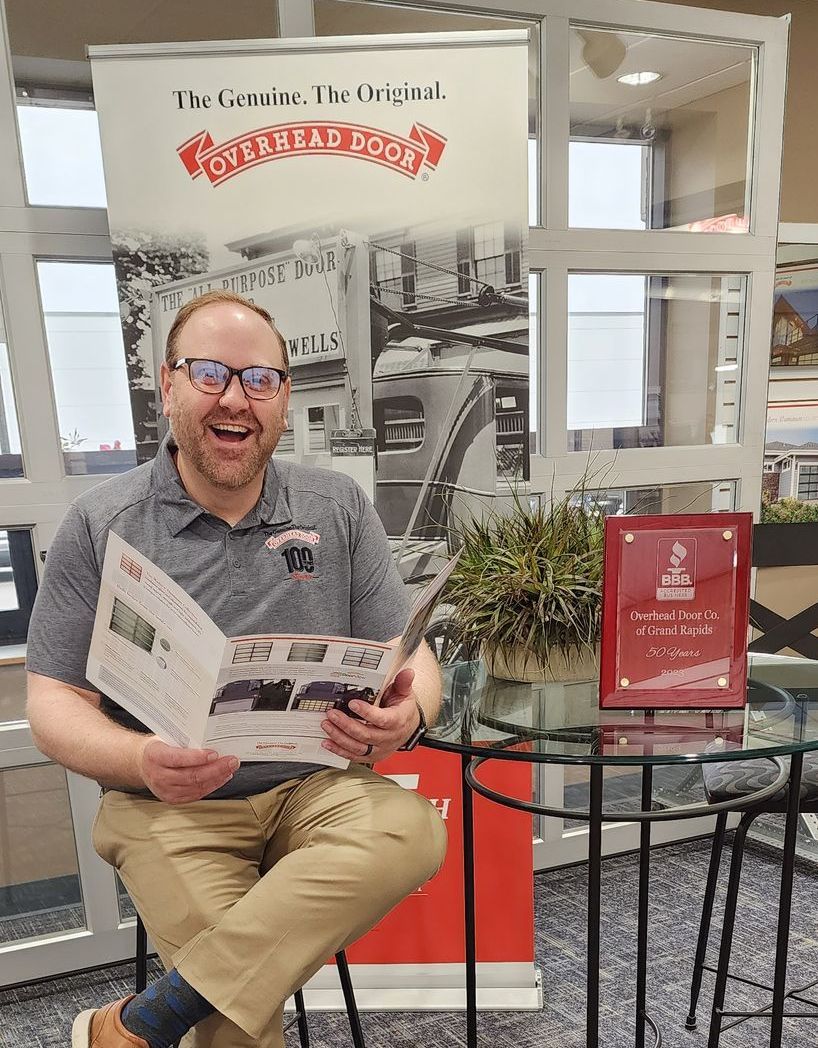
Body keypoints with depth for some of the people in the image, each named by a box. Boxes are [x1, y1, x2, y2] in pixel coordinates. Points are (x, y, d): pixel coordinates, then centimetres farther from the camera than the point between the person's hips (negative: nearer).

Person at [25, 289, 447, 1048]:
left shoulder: (340, 508, 3)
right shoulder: (100, 525, -1)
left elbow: (409, 656, 4)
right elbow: (53, 702, 0)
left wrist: (408, 716, -20)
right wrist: (141, 760, -21)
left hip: (320, 787, 3)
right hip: (171, 805, -3)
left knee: (412, 831, -28)